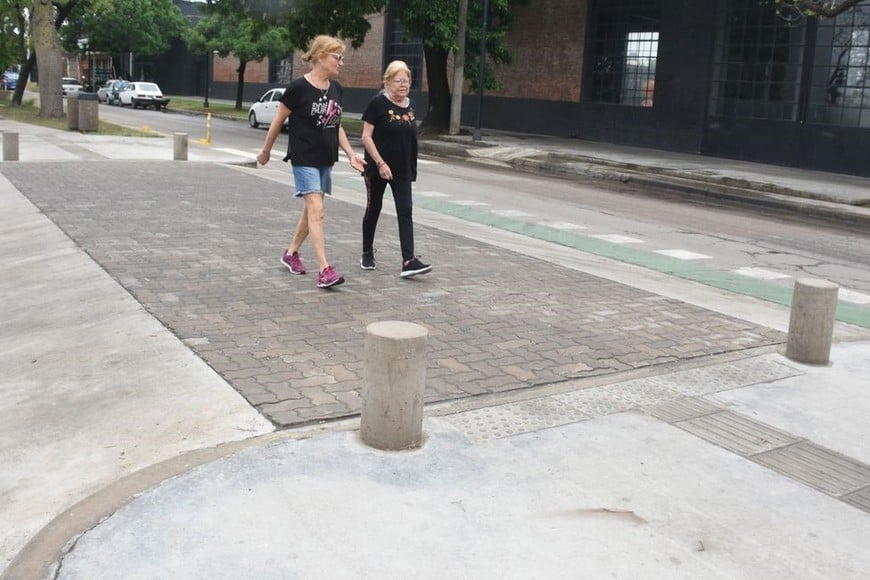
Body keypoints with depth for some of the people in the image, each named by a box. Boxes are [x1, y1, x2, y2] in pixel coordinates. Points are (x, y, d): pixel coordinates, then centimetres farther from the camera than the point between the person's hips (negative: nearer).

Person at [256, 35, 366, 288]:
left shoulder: (336, 89, 5)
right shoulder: (299, 87, -14)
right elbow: (278, 121, -4)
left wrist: (351, 154, 4)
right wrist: (266, 151, 5)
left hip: (326, 159, 7)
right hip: (304, 158, -7)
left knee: (311, 209, 15)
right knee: (316, 210, -13)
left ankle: (291, 253, 34)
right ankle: (324, 270, -16)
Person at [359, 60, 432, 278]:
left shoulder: (410, 105, 7)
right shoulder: (378, 103, -9)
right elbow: (366, 136, -12)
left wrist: (412, 167, 14)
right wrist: (380, 163, -19)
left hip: (403, 170, 4)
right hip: (378, 168, -4)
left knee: (405, 212, -6)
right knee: (374, 209, 10)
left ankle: (408, 261, -11)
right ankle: (367, 254, 28)